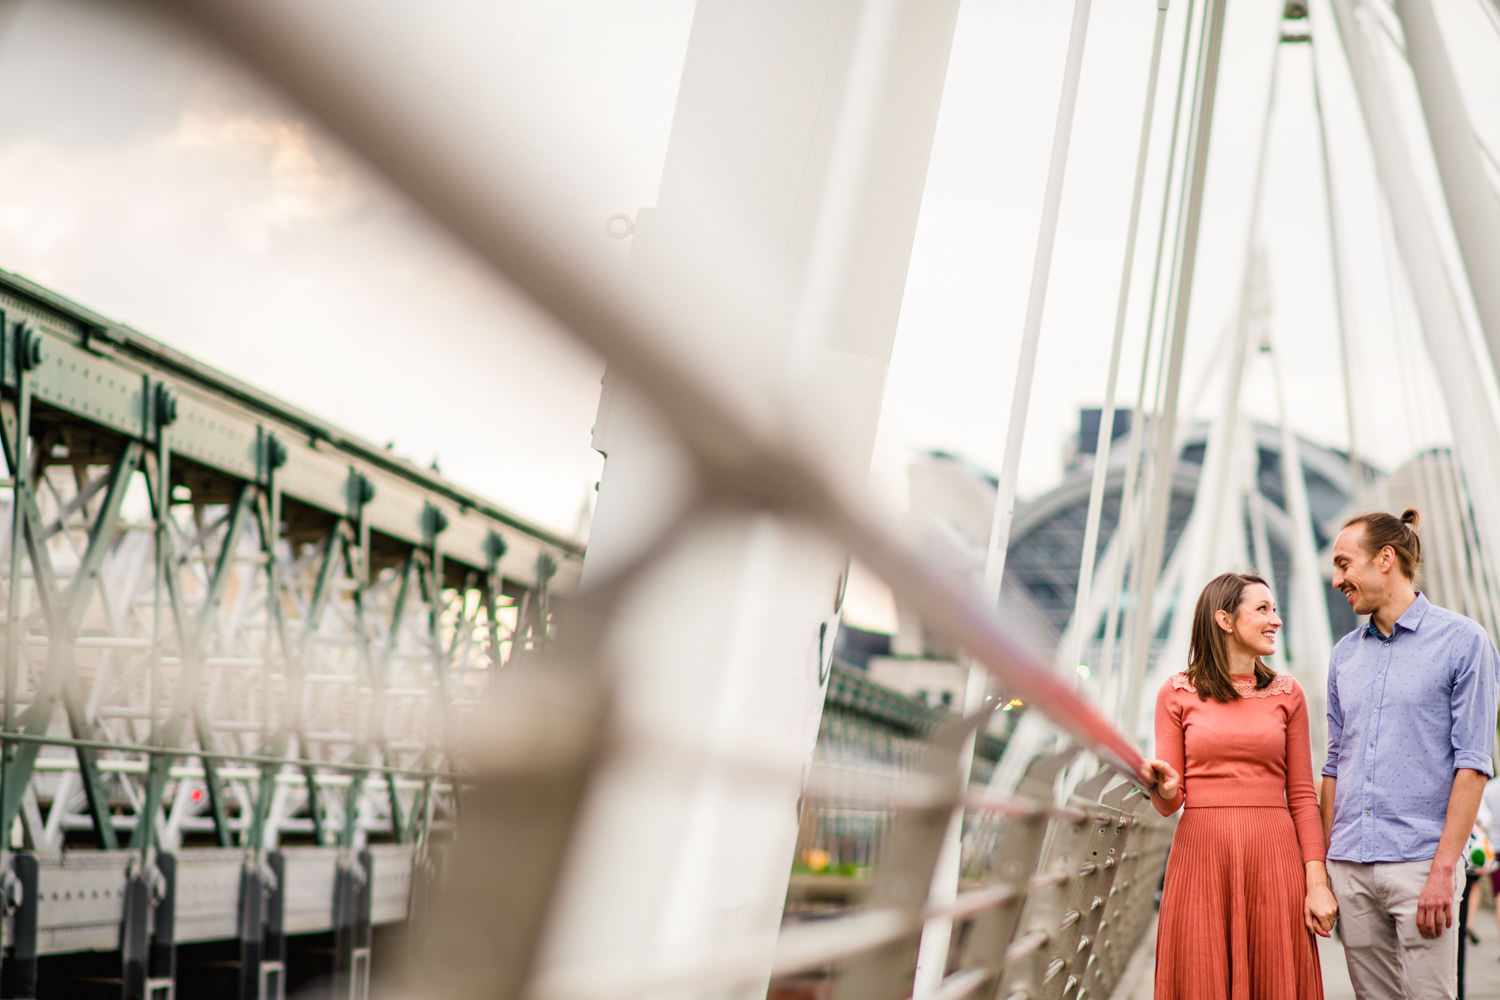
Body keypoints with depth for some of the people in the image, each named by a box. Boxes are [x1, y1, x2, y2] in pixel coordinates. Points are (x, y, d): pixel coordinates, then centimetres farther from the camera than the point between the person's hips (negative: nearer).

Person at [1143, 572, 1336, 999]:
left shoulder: (1286, 693, 11)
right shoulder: (1178, 692, 5)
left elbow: (1302, 796, 8)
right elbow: (1169, 802, 5)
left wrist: (1317, 882, -2)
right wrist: (1163, 788, -19)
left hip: (1273, 857, 2)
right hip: (1201, 854, -1)